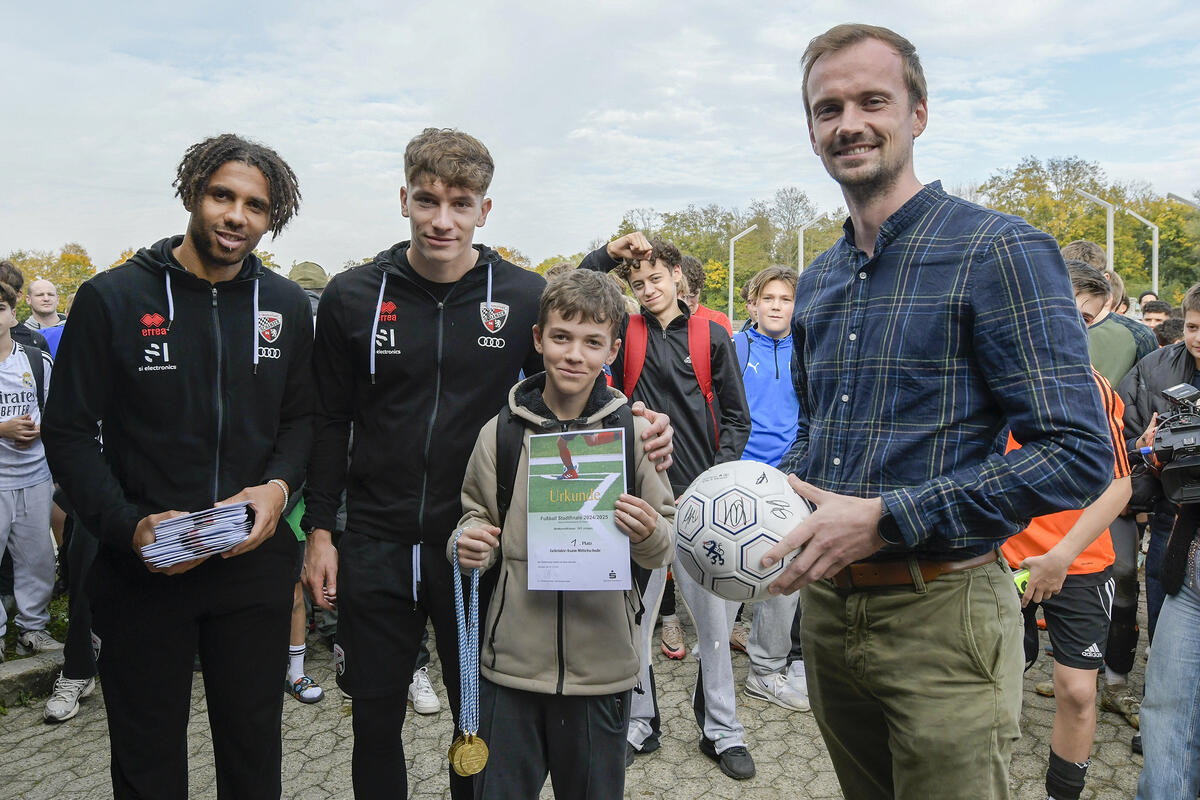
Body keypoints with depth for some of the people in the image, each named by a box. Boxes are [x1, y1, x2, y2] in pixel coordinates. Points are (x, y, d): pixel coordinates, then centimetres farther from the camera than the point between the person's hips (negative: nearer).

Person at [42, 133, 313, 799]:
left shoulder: (286, 307, 3)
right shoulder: (112, 298, -6)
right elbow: (69, 433, -4)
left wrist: (280, 484, -11)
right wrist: (128, 525, -18)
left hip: (254, 562, 2)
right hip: (139, 569, -2)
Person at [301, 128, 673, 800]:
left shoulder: (527, 297, -5)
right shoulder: (353, 296, -2)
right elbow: (332, 422, 5)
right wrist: (319, 530, 2)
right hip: (375, 548, 1)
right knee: (376, 719, 16)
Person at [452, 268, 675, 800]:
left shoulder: (634, 432, -4)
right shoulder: (501, 432, -2)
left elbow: (665, 549, 1)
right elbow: (477, 513, 9)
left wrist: (650, 535, -21)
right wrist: (468, 543, -11)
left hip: (601, 665, 0)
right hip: (511, 661, 1)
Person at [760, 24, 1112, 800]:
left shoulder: (1001, 250, -12)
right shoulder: (816, 283, 10)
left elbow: (1078, 455, -18)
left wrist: (884, 519, -24)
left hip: (941, 612, -6)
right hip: (826, 604, 7)